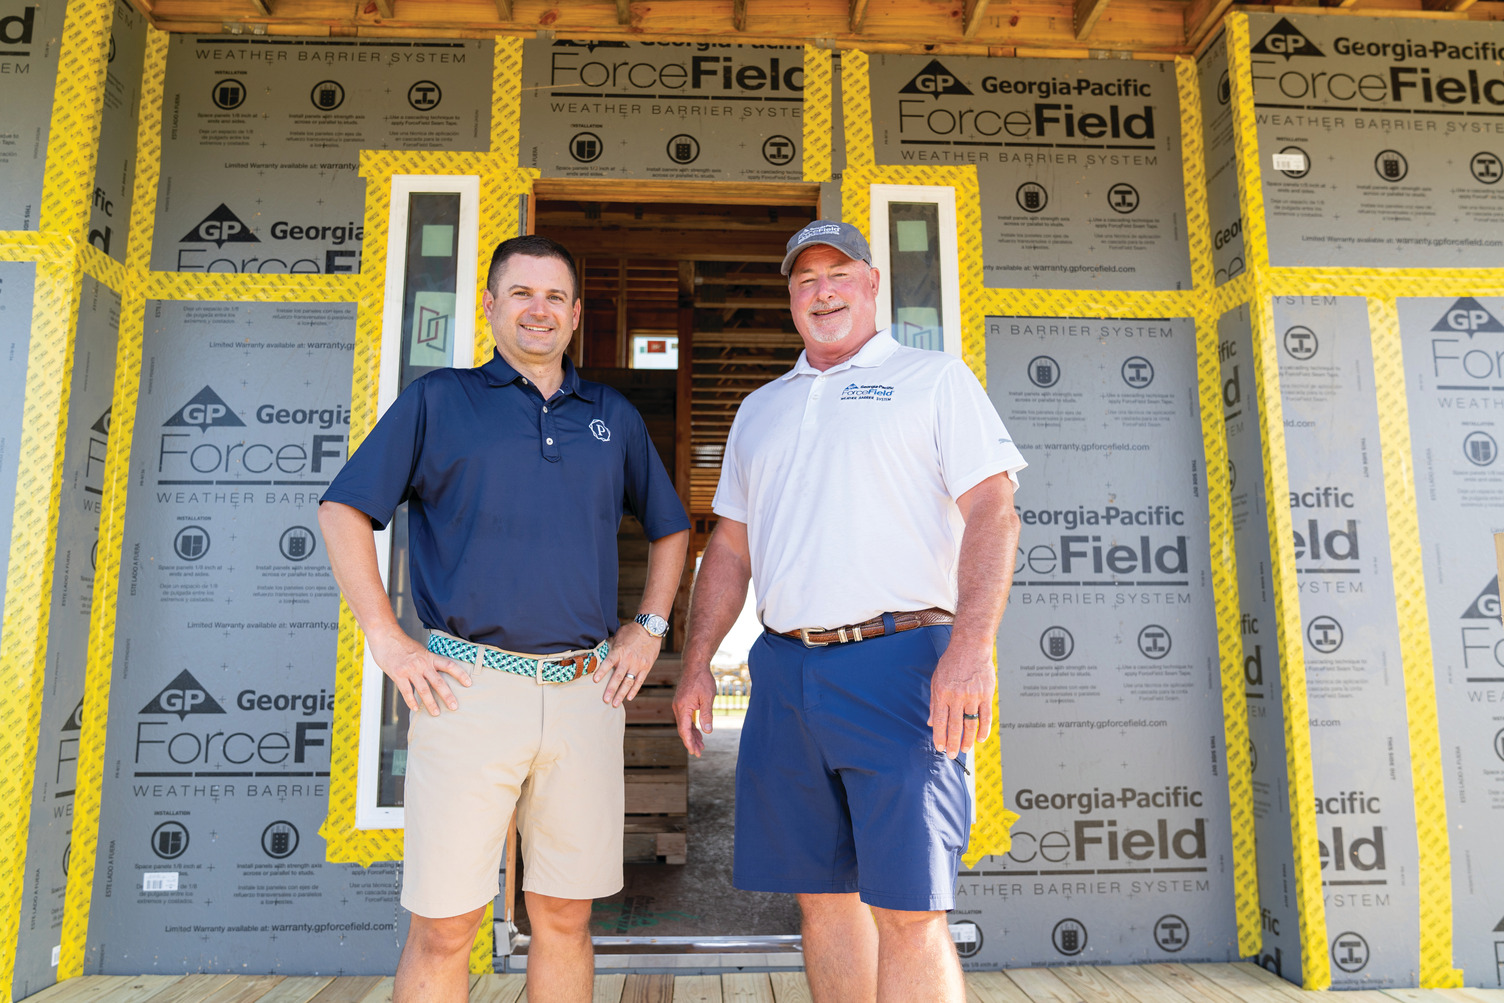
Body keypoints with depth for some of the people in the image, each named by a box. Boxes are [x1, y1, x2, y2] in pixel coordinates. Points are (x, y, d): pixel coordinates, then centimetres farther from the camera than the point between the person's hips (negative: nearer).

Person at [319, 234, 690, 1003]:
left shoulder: (614, 417, 16)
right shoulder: (438, 400, 7)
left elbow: (669, 527, 25)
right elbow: (342, 510, 5)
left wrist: (650, 628, 12)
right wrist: (386, 639, -3)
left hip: (586, 691, 3)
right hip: (469, 686, -2)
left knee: (565, 918, 10)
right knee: (442, 929, 2)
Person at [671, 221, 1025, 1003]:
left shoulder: (934, 378, 7)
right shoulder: (759, 409, 21)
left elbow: (992, 508, -5)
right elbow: (729, 547, 21)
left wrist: (972, 645, -19)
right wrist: (696, 663, 12)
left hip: (899, 659, -5)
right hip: (784, 672, 5)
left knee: (908, 909, -6)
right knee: (822, 896, 11)